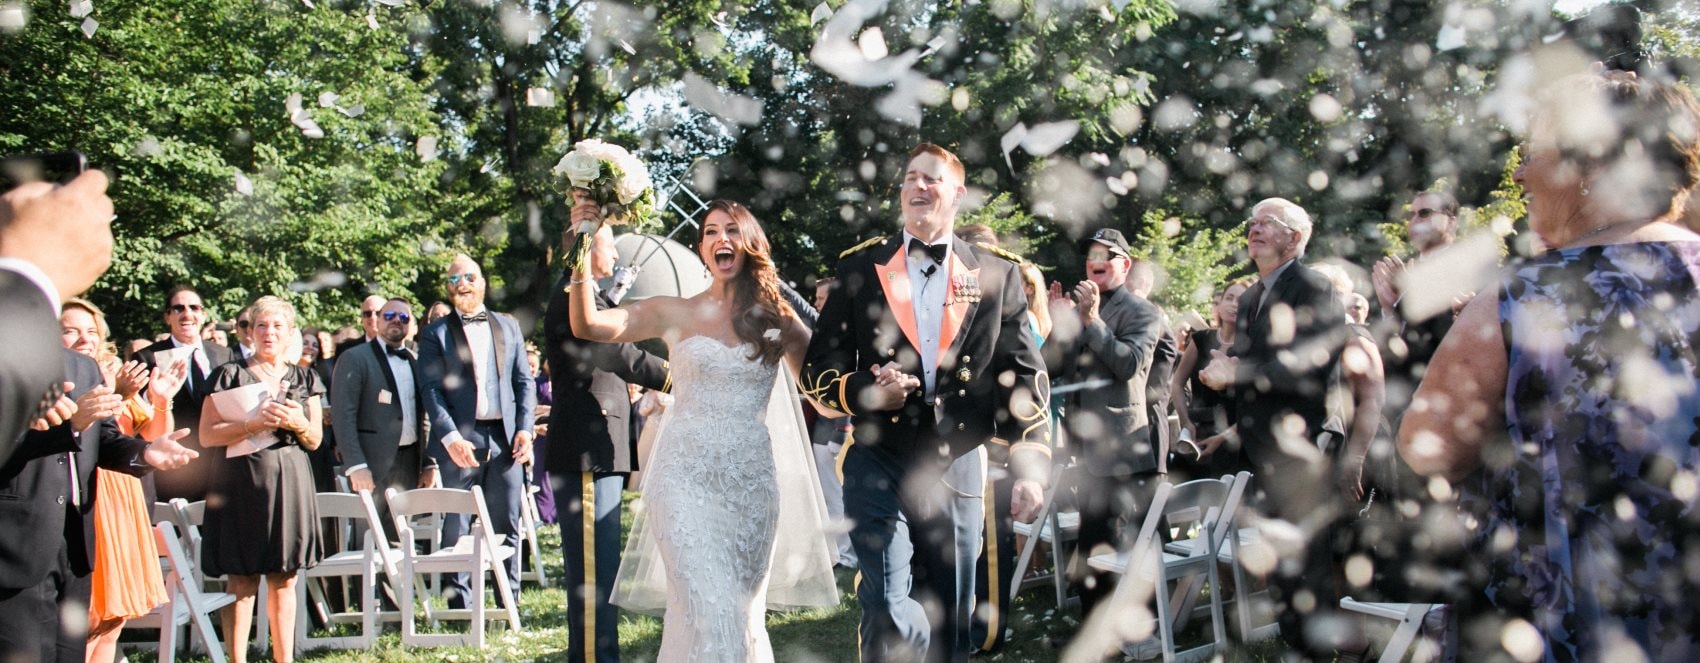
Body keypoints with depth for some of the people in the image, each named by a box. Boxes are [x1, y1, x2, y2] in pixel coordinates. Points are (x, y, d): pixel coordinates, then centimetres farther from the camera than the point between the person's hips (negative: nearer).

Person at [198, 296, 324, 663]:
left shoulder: (304, 379, 14)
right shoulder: (230, 375, 2)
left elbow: (315, 439, 13)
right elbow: (207, 436, -4)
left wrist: (297, 422, -7)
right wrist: (254, 423, -16)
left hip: (290, 483, 3)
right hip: (243, 483, -3)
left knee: (284, 580, 6)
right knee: (242, 581, -4)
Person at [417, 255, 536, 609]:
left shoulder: (508, 326, 16)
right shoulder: (435, 334, 6)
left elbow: (524, 382, 13)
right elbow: (431, 390, -3)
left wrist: (524, 429, 0)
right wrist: (451, 438, -15)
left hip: (504, 438, 3)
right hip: (460, 441, -2)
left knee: (507, 526, 6)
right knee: (456, 528, 1)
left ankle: (510, 602, 13)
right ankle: (459, 605, 8)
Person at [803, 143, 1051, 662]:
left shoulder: (998, 274, 6)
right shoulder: (860, 267, 5)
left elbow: (1024, 377, 3)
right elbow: (819, 369, 6)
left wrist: (1031, 465, -9)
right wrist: (866, 392, -15)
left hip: (958, 468, 1)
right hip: (878, 464, -1)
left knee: (949, 617, 9)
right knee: (892, 617, -14)